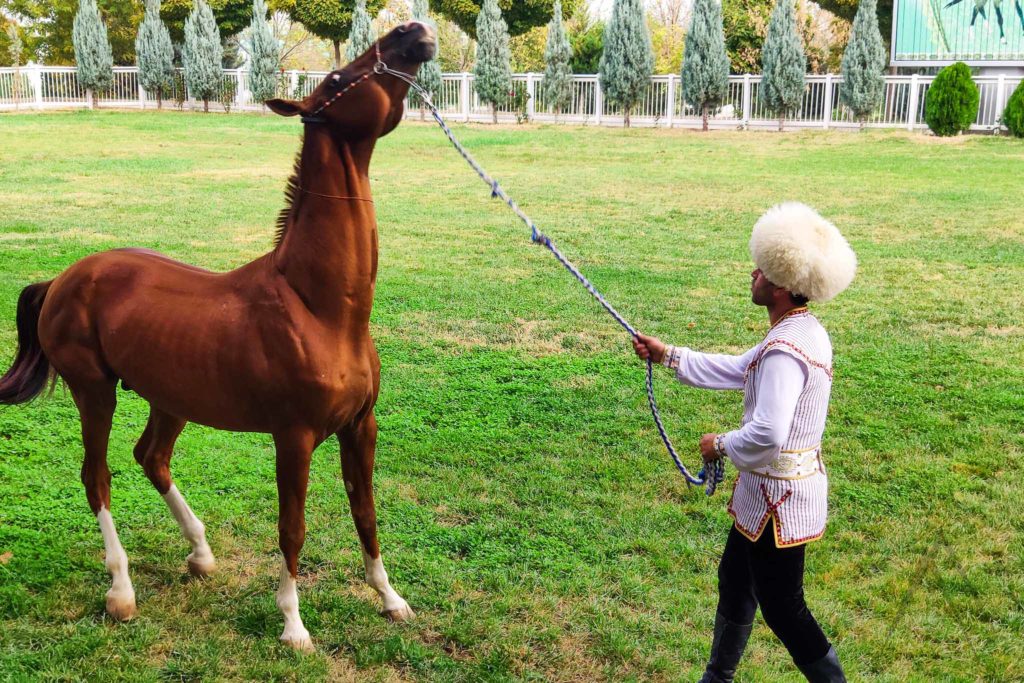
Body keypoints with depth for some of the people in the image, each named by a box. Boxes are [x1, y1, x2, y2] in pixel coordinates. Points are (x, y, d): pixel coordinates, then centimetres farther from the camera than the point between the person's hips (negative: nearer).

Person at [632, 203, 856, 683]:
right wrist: (668, 355, 17)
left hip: (779, 499, -11)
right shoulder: (803, 331, 5)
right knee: (735, 580, 24)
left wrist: (721, 445, -16)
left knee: (782, 607, 4)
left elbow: (767, 433, -35)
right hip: (768, 492, 11)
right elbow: (739, 371, 17)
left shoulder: (785, 350, -28)